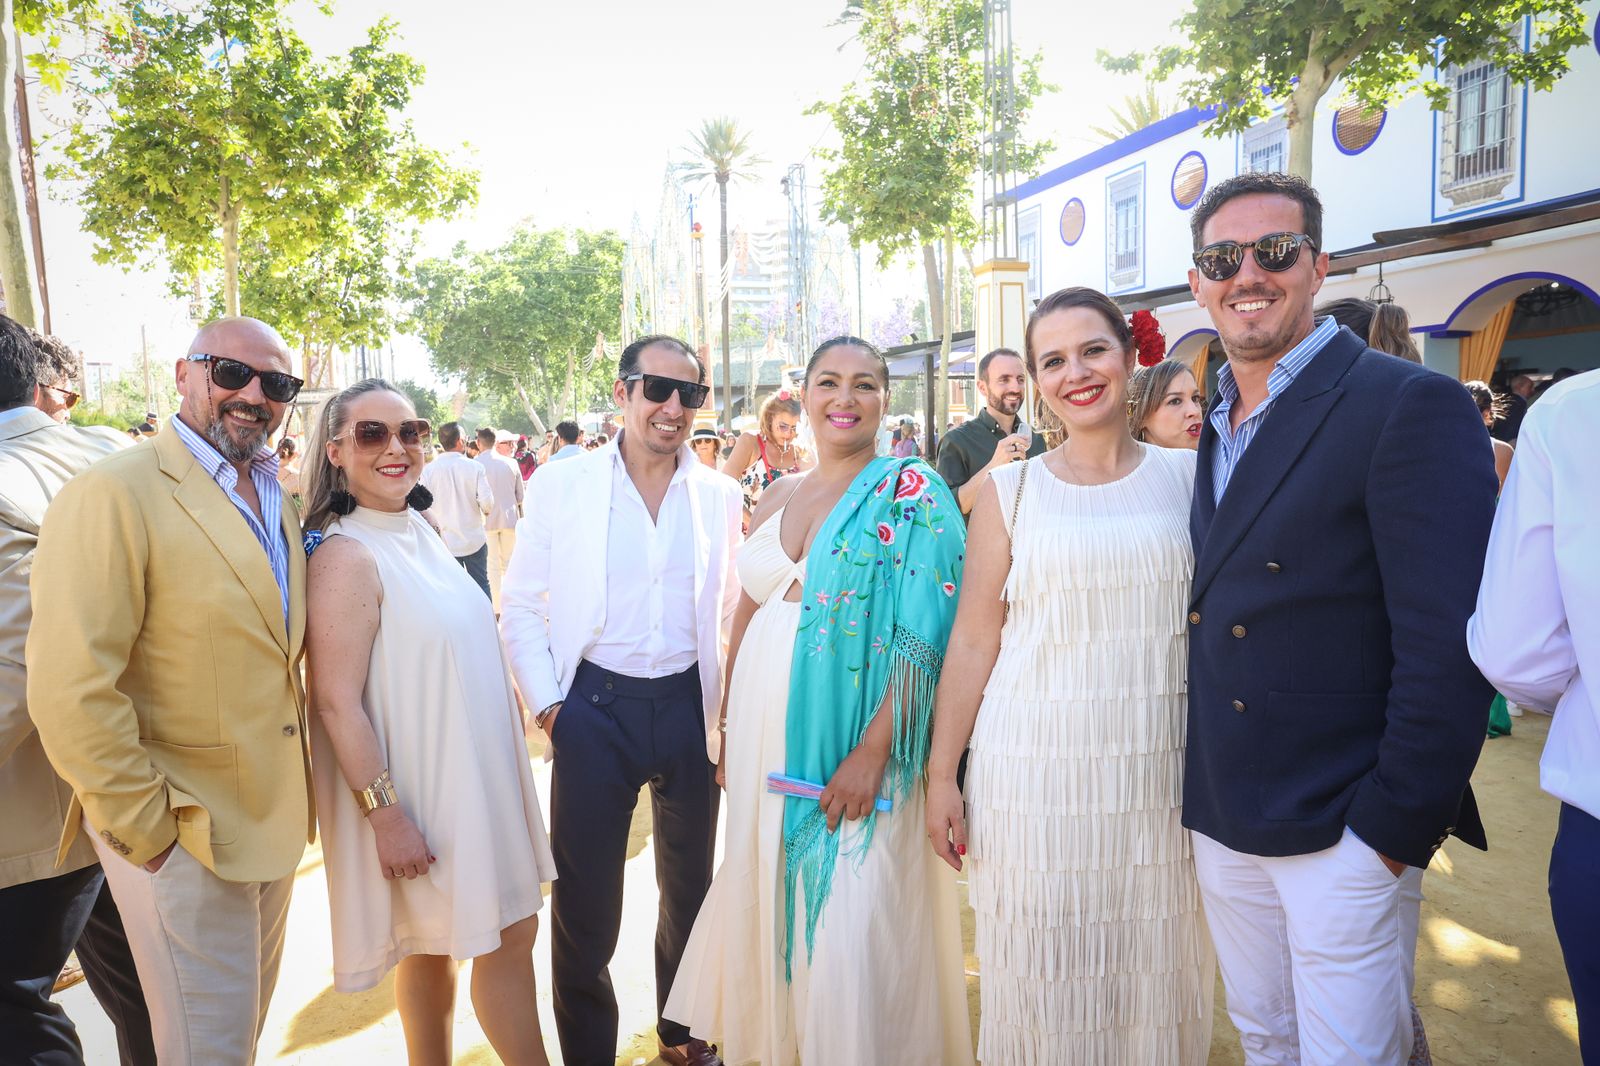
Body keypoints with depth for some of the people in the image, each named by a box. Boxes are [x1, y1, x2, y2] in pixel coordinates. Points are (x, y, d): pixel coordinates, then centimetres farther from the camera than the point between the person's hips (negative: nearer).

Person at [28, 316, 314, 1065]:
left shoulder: (277, 498, 7)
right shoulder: (114, 493, -17)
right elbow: (70, 692, -21)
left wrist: (293, 797, 10)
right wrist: (146, 830, -16)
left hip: (273, 821, 7)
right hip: (183, 837, -7)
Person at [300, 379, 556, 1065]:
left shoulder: (418, 531, 7)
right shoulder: (346, 553, -18)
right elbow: (337, 702, -21)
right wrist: (385, 813, -21)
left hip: (471, 771, 8)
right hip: (422, 788, -8)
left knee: (434, 942, 18)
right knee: (510, 933, 2)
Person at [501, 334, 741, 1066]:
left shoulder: (719, 495, 2)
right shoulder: (561, 486, -4)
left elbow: (729, 612, 8)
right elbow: (521, 608, 0)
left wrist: (730, 709, 2)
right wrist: (546, 705, -7)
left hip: (688, 705, 3)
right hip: (594, 706, -2)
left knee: (691, 883, 18)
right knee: (586, 897, 8)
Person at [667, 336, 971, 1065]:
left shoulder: (911, 492, -6)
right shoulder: (776, 497, 11)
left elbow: (925, 635, -14)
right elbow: (746, 616, 14)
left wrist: (874, 750, -21)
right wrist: (728, 731, 10)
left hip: (856, 739, -5)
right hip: (767, 730, 6)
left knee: (850, 926, -1)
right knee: (767, 903, 16)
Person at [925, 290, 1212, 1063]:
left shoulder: (1190, 476, 4)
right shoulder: (1010, 492, 1)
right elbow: (973, 639, 1)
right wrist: (941, 775, 1)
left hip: (1163, 772, 1)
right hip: (1035, 773, -1)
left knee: (1157, 980, 14)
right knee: (1041, 981, 9)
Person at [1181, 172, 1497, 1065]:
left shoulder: (1411, 406, -13)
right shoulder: (1215, 424, 10)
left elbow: (1448, 647, -17)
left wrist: (1395, 827, -16)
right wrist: (1202, 792, 8)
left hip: (1345, 829, -6)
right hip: (1221, 823, 7)